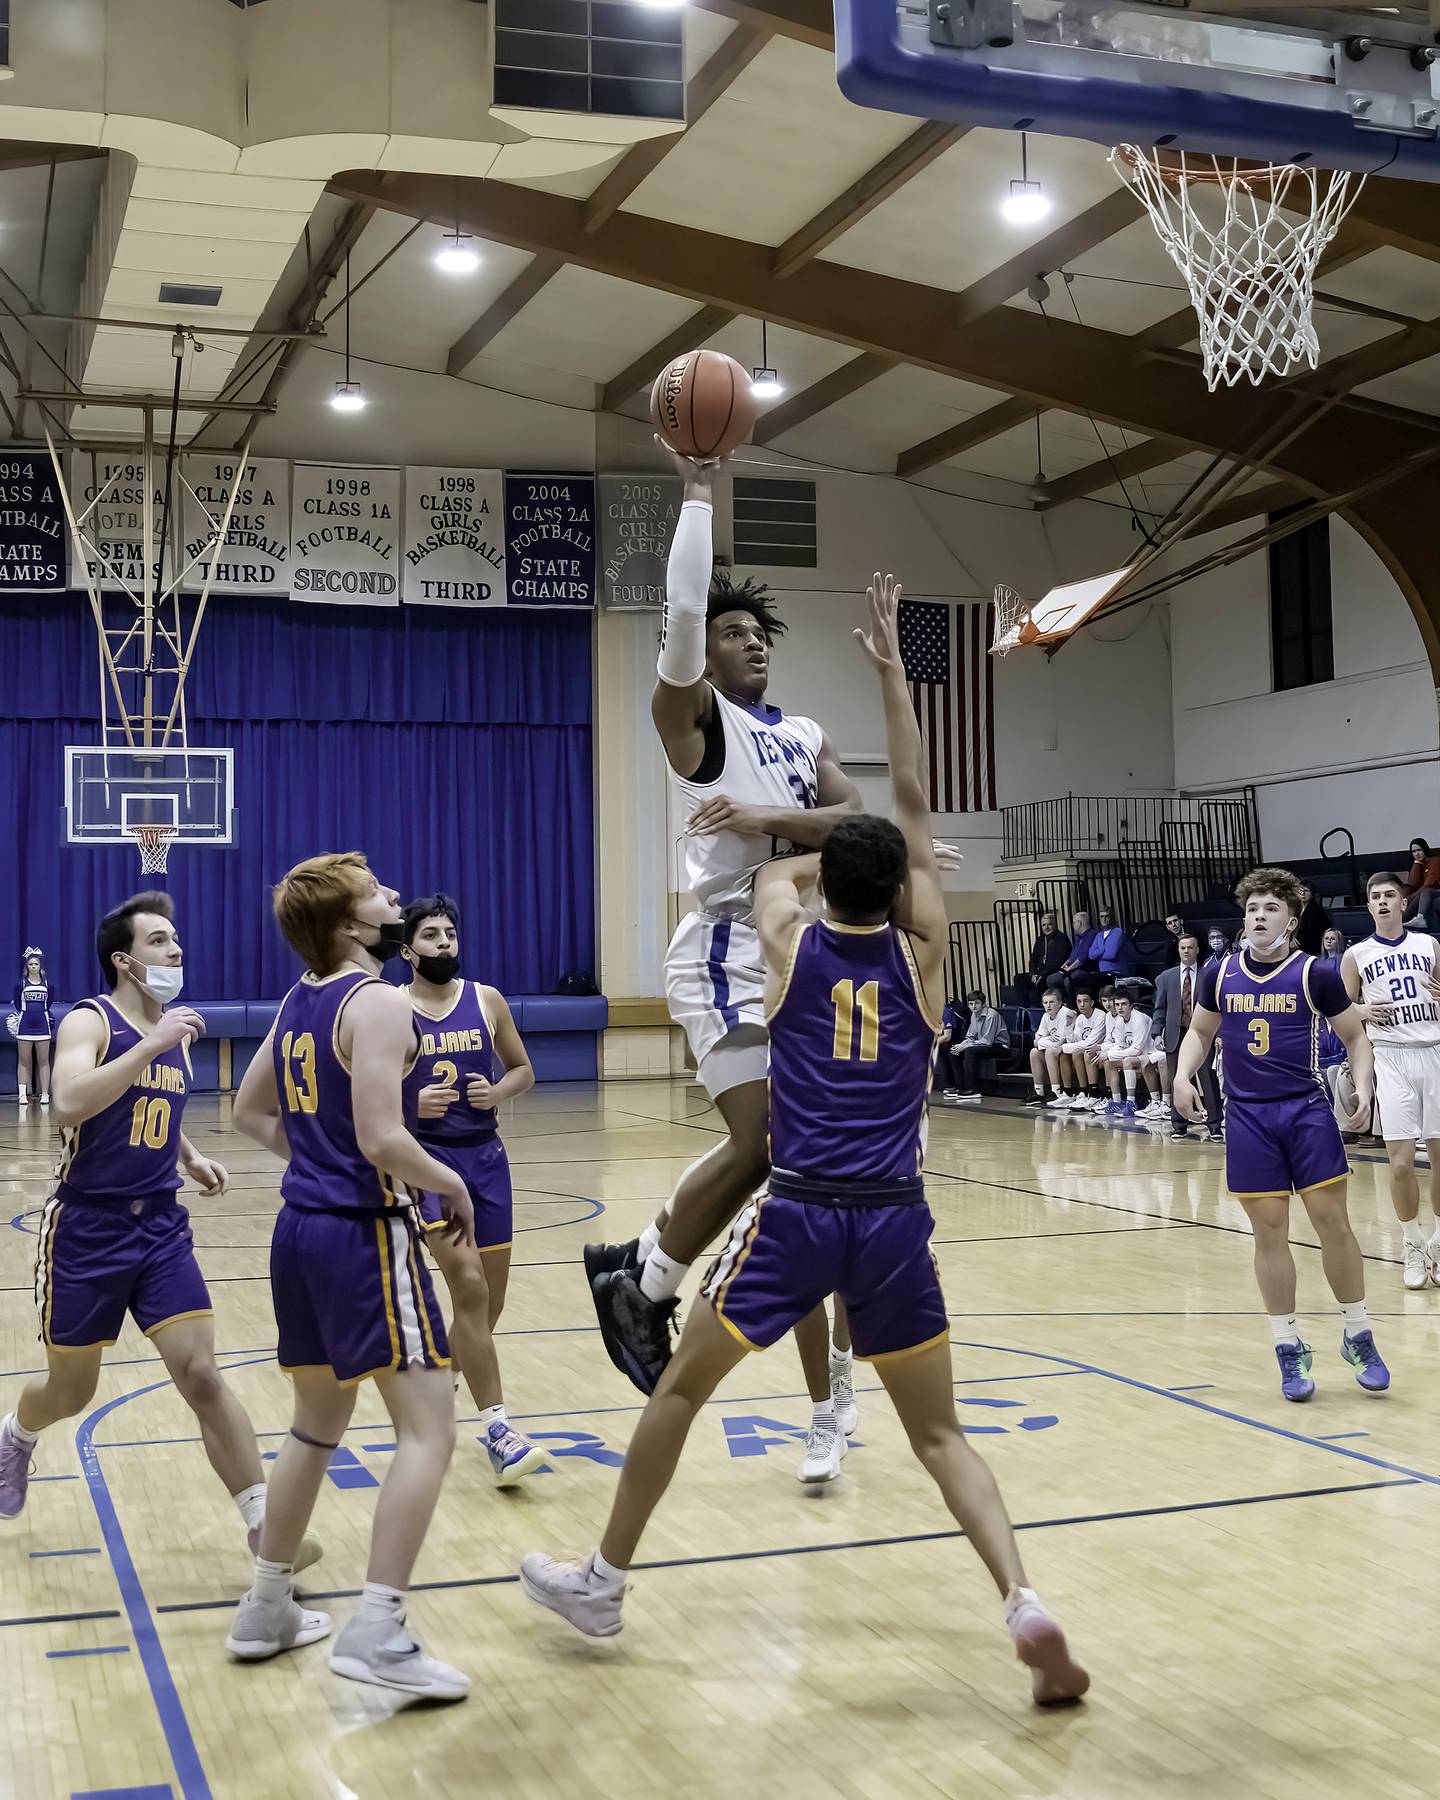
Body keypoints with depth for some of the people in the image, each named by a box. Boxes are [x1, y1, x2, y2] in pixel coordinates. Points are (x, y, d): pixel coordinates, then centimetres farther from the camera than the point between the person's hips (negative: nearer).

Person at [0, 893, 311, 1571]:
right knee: (70, 1390, 13)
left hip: (161, 1227, 4)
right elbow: (69, 1105, -31)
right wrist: (154, 1045, -33)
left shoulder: (176, 1030, 9)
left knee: (200, 1374, -9)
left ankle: (263, 1521, -9)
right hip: (87, 1229, -4)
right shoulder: (89, 1021, -11)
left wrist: (191, 1158, 11)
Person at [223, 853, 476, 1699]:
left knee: (319, 1423, 22)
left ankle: (268, 1609, 30)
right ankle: (378, 1633, -12)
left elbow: (252, 1112, 22)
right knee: (429, 1429, -7)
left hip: (301, 1227, 9)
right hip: (363, 1233, -9)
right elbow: (383, 1139, -22)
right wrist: (452, 1185, -7)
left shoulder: (299, 1002, 12)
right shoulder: (379, 1003, -14)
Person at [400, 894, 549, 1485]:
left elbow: (522, 1070, 13)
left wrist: (498, 1092, -8)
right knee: (469, 1286, -19)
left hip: (485, 1154, 5)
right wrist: (411, 1104, -19)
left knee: (488, 1302, 10)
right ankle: (497, 1433, -17)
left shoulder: (487, 1001, 4)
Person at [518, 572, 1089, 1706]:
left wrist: (843, 854, 34)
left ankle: (604, 1581, 25)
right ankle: (1026, 1604, -7)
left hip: (799, 1215, -1)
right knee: (939, 1432, 12)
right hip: (894, 1222, 2)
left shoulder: (791, 943, 3)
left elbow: (777, 867, 27)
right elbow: (916, 808, 11)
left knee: (682, 1389, 16)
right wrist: (891, 665, 13)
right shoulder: (921, 953, 4)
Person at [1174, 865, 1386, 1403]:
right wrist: (1183, 1076, 2)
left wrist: (1362, 1083, -11)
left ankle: (1358, 1336, 15)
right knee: (1269, 1231, 3)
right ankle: (1289, 1349, 13)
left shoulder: (1314, 974, -3)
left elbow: (1355, 1036, 6)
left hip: (1306, 1110, -2)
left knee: (1332, 1219, -3)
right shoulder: (1221, 975, 5)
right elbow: (1200, 1031, 20)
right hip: (1247, 1116, 2)